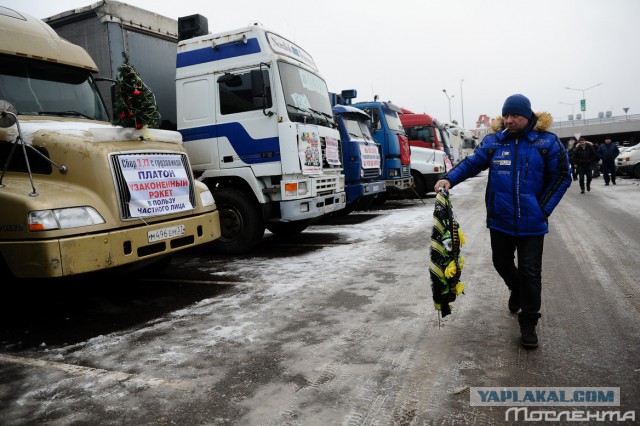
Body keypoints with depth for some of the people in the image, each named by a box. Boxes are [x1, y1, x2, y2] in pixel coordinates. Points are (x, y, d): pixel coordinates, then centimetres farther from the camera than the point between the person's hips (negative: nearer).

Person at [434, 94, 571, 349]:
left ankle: (528, 323, 19)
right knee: (502, 263, 19)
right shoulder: (493, 141, 0)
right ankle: (517, 290, 51)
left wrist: (544, 208, -8)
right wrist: (450, 178, -22)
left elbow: (562, 177, -2)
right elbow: (472, 163, -4)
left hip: (531, 223, -2)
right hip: (500, 220, 3)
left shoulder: (547, 142, -6)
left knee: (530, 272, 4)